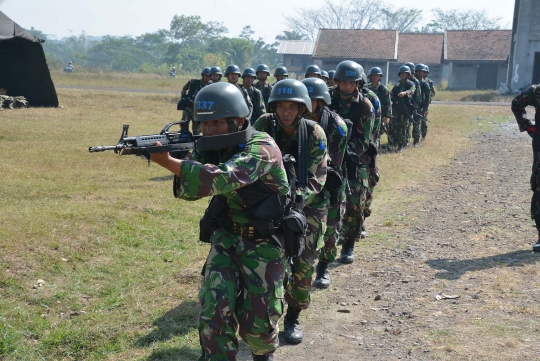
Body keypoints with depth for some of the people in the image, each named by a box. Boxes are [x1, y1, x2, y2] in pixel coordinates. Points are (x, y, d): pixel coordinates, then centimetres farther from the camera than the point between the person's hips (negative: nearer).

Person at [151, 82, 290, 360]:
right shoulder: (214, 147, -1)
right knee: (214, 308, -7)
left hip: (263, 242, -5)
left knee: (257, 321, 5)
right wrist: (170, 160, -25)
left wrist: (167, 162, -42)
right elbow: (190, 189, -6)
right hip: (227, 236, 5)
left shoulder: (261, 148, -24)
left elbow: (220, 179, -39)